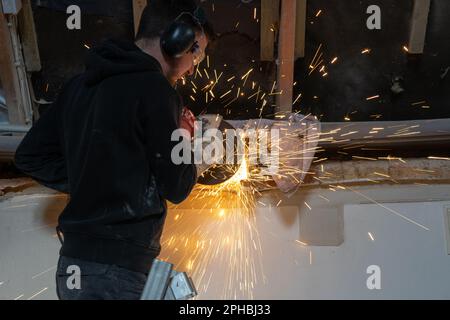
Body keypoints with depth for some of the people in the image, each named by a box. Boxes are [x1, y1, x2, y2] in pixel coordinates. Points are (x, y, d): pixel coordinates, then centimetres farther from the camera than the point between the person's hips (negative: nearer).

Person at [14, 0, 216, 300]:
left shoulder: (81, 83, 8)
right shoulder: (155, 89, -14)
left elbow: (30, 155, 13)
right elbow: (176, 188, -9)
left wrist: (88, 183, 11)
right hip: (116, 272, -8)